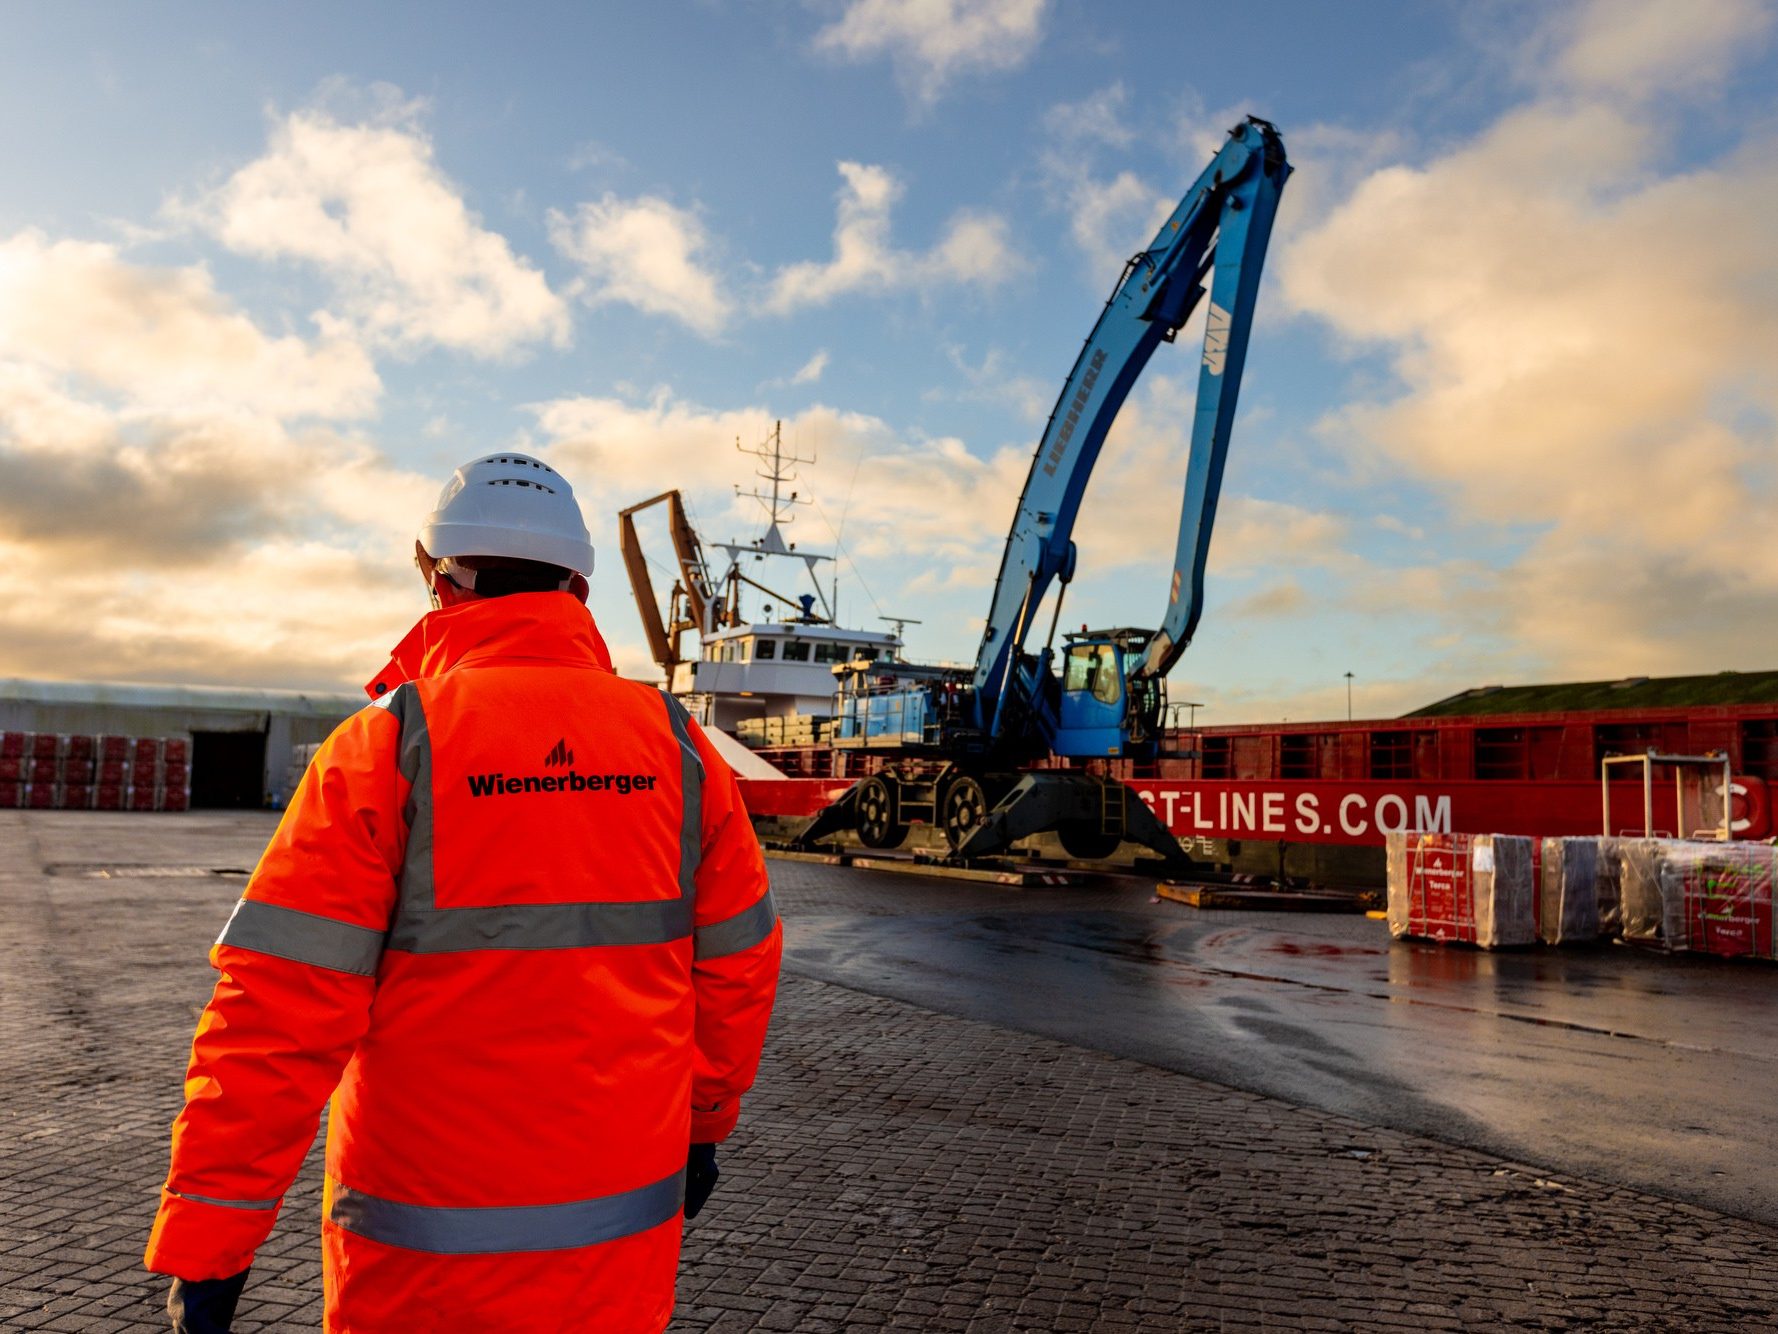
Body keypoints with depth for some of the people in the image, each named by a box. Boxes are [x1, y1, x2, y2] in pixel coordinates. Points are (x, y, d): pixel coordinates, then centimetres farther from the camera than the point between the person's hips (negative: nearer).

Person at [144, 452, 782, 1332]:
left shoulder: (388, 745, -13)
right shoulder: (676, 747, -3)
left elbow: (280, 1011, -16)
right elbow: (738, 968, 4)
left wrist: (203, 1247, -7)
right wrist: (705, 1121, 18)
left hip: (428, 1251, -2)